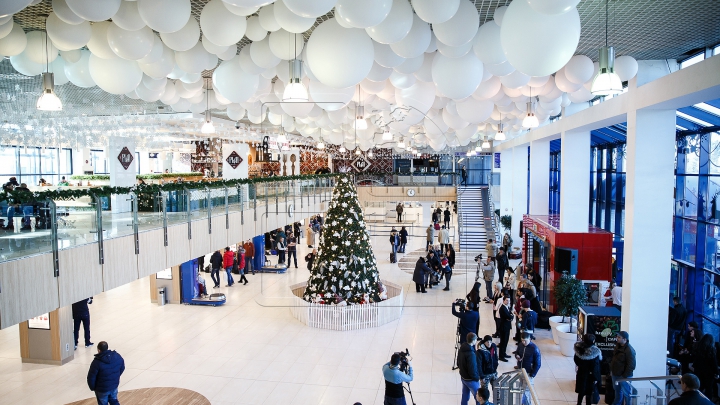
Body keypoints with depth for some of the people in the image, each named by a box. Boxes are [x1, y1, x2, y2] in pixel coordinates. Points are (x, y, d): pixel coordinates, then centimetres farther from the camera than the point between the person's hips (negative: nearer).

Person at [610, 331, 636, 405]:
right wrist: (611, 370, 15)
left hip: (623, 376, -9)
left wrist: (624, 376, -18)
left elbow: (631, 365, -20)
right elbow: (613, 359, 18)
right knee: (617, 390, 23)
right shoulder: (617, 347, 6)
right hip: (615, 374, 9)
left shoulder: (629, 350, -21)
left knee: (626, 393, 3)